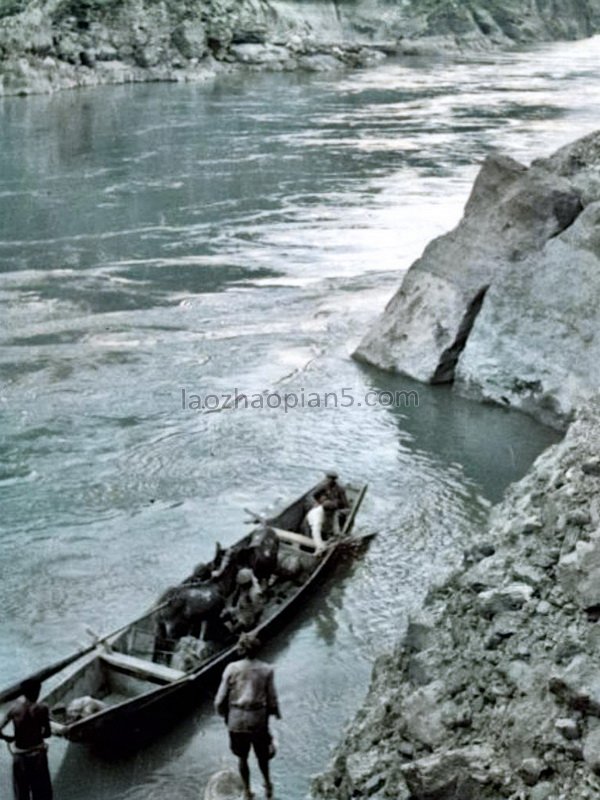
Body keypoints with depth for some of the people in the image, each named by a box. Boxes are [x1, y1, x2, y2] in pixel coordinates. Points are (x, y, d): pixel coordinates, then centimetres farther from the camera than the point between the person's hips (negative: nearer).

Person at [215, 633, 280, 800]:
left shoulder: (231, 669, -9)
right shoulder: (266, 670, -9)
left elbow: (221, 698, -6)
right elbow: (272, 699, -6)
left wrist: (221, 711, 13)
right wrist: (276, 712, 14)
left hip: (237, 719, 0)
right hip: (259, 718, 0)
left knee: (242, 757, 19)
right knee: (262, 754, 25)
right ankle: (267, 785, 40)